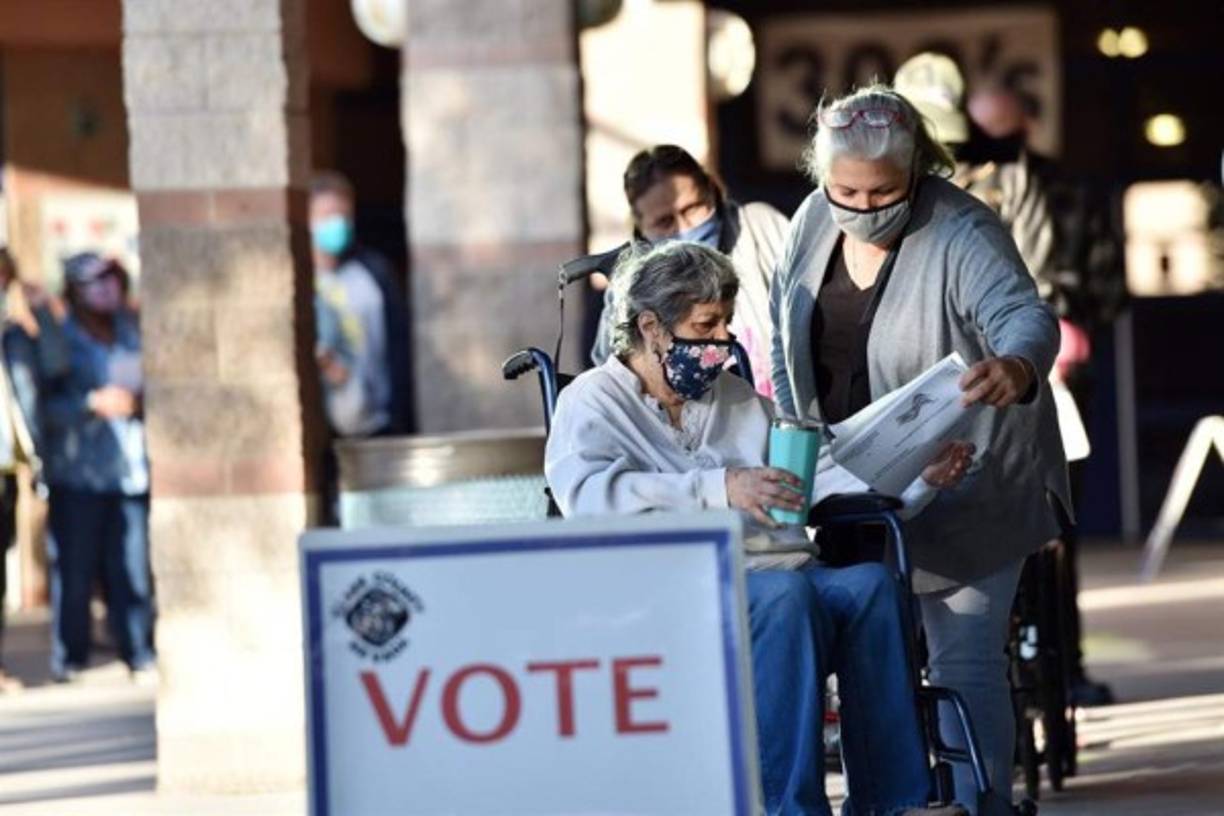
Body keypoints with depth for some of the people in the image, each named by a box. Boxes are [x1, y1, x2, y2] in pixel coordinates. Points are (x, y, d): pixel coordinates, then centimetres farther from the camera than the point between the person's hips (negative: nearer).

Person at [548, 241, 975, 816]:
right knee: (785, 594, -35)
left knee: (869, 583, -25)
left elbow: (819, 478, 25)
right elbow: (587, 494, -14)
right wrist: (719, 488, -23)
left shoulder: (737, 398, 29)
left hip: (780, 570, 6)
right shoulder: (593, 401, 7)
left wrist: (921, 478, 10)